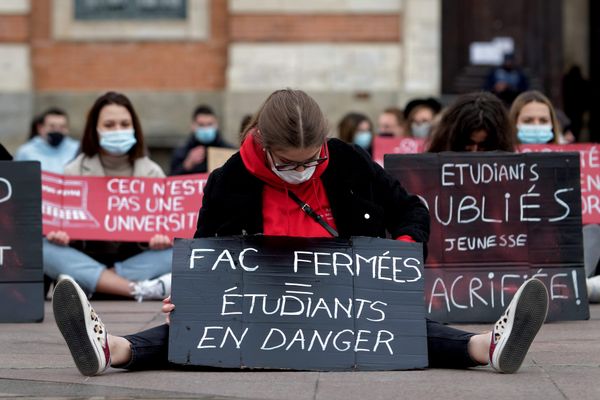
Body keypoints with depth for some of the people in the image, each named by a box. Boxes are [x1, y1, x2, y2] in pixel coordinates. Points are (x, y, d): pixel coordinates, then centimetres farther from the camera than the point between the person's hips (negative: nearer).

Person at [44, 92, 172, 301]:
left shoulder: (152, 172, 6)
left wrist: (163, 237, -25)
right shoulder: (74, 172, 4)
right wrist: (57, 233, -27)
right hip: (87, 260, 0)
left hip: (136, 264, 0)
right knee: (45, 249, -31)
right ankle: (139, 289, -38)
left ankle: (88, 284, -33)